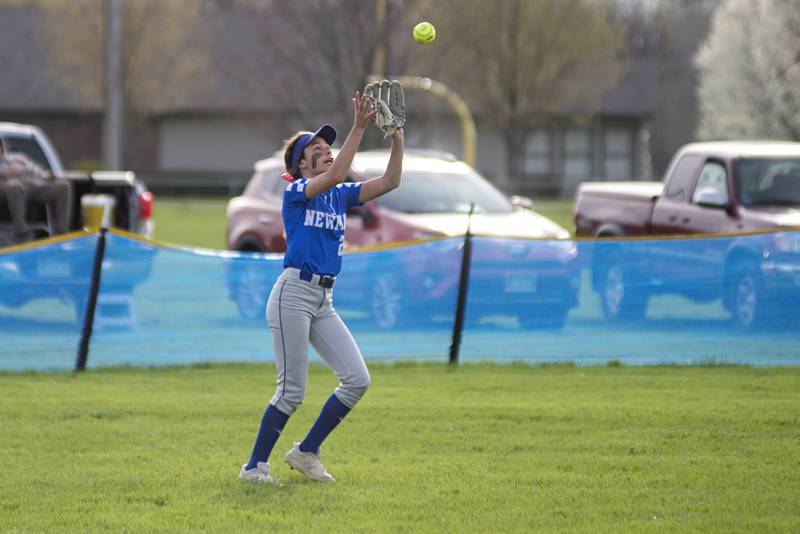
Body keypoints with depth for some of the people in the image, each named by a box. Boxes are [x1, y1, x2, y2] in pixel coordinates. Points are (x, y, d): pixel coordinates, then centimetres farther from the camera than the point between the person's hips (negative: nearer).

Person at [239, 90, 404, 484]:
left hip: (323, 302, 7)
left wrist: (397, 136, -6)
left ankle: (306, 452, 11)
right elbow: (334, 176, -23)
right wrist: (359, 128, -26)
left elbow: (389, 182, 6)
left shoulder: (341, 196, 16)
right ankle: (255, 466, 4)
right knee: (292, 391, -8)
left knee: (357, 379, -1)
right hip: (293, 294, -7)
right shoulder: (295, 191, -4)